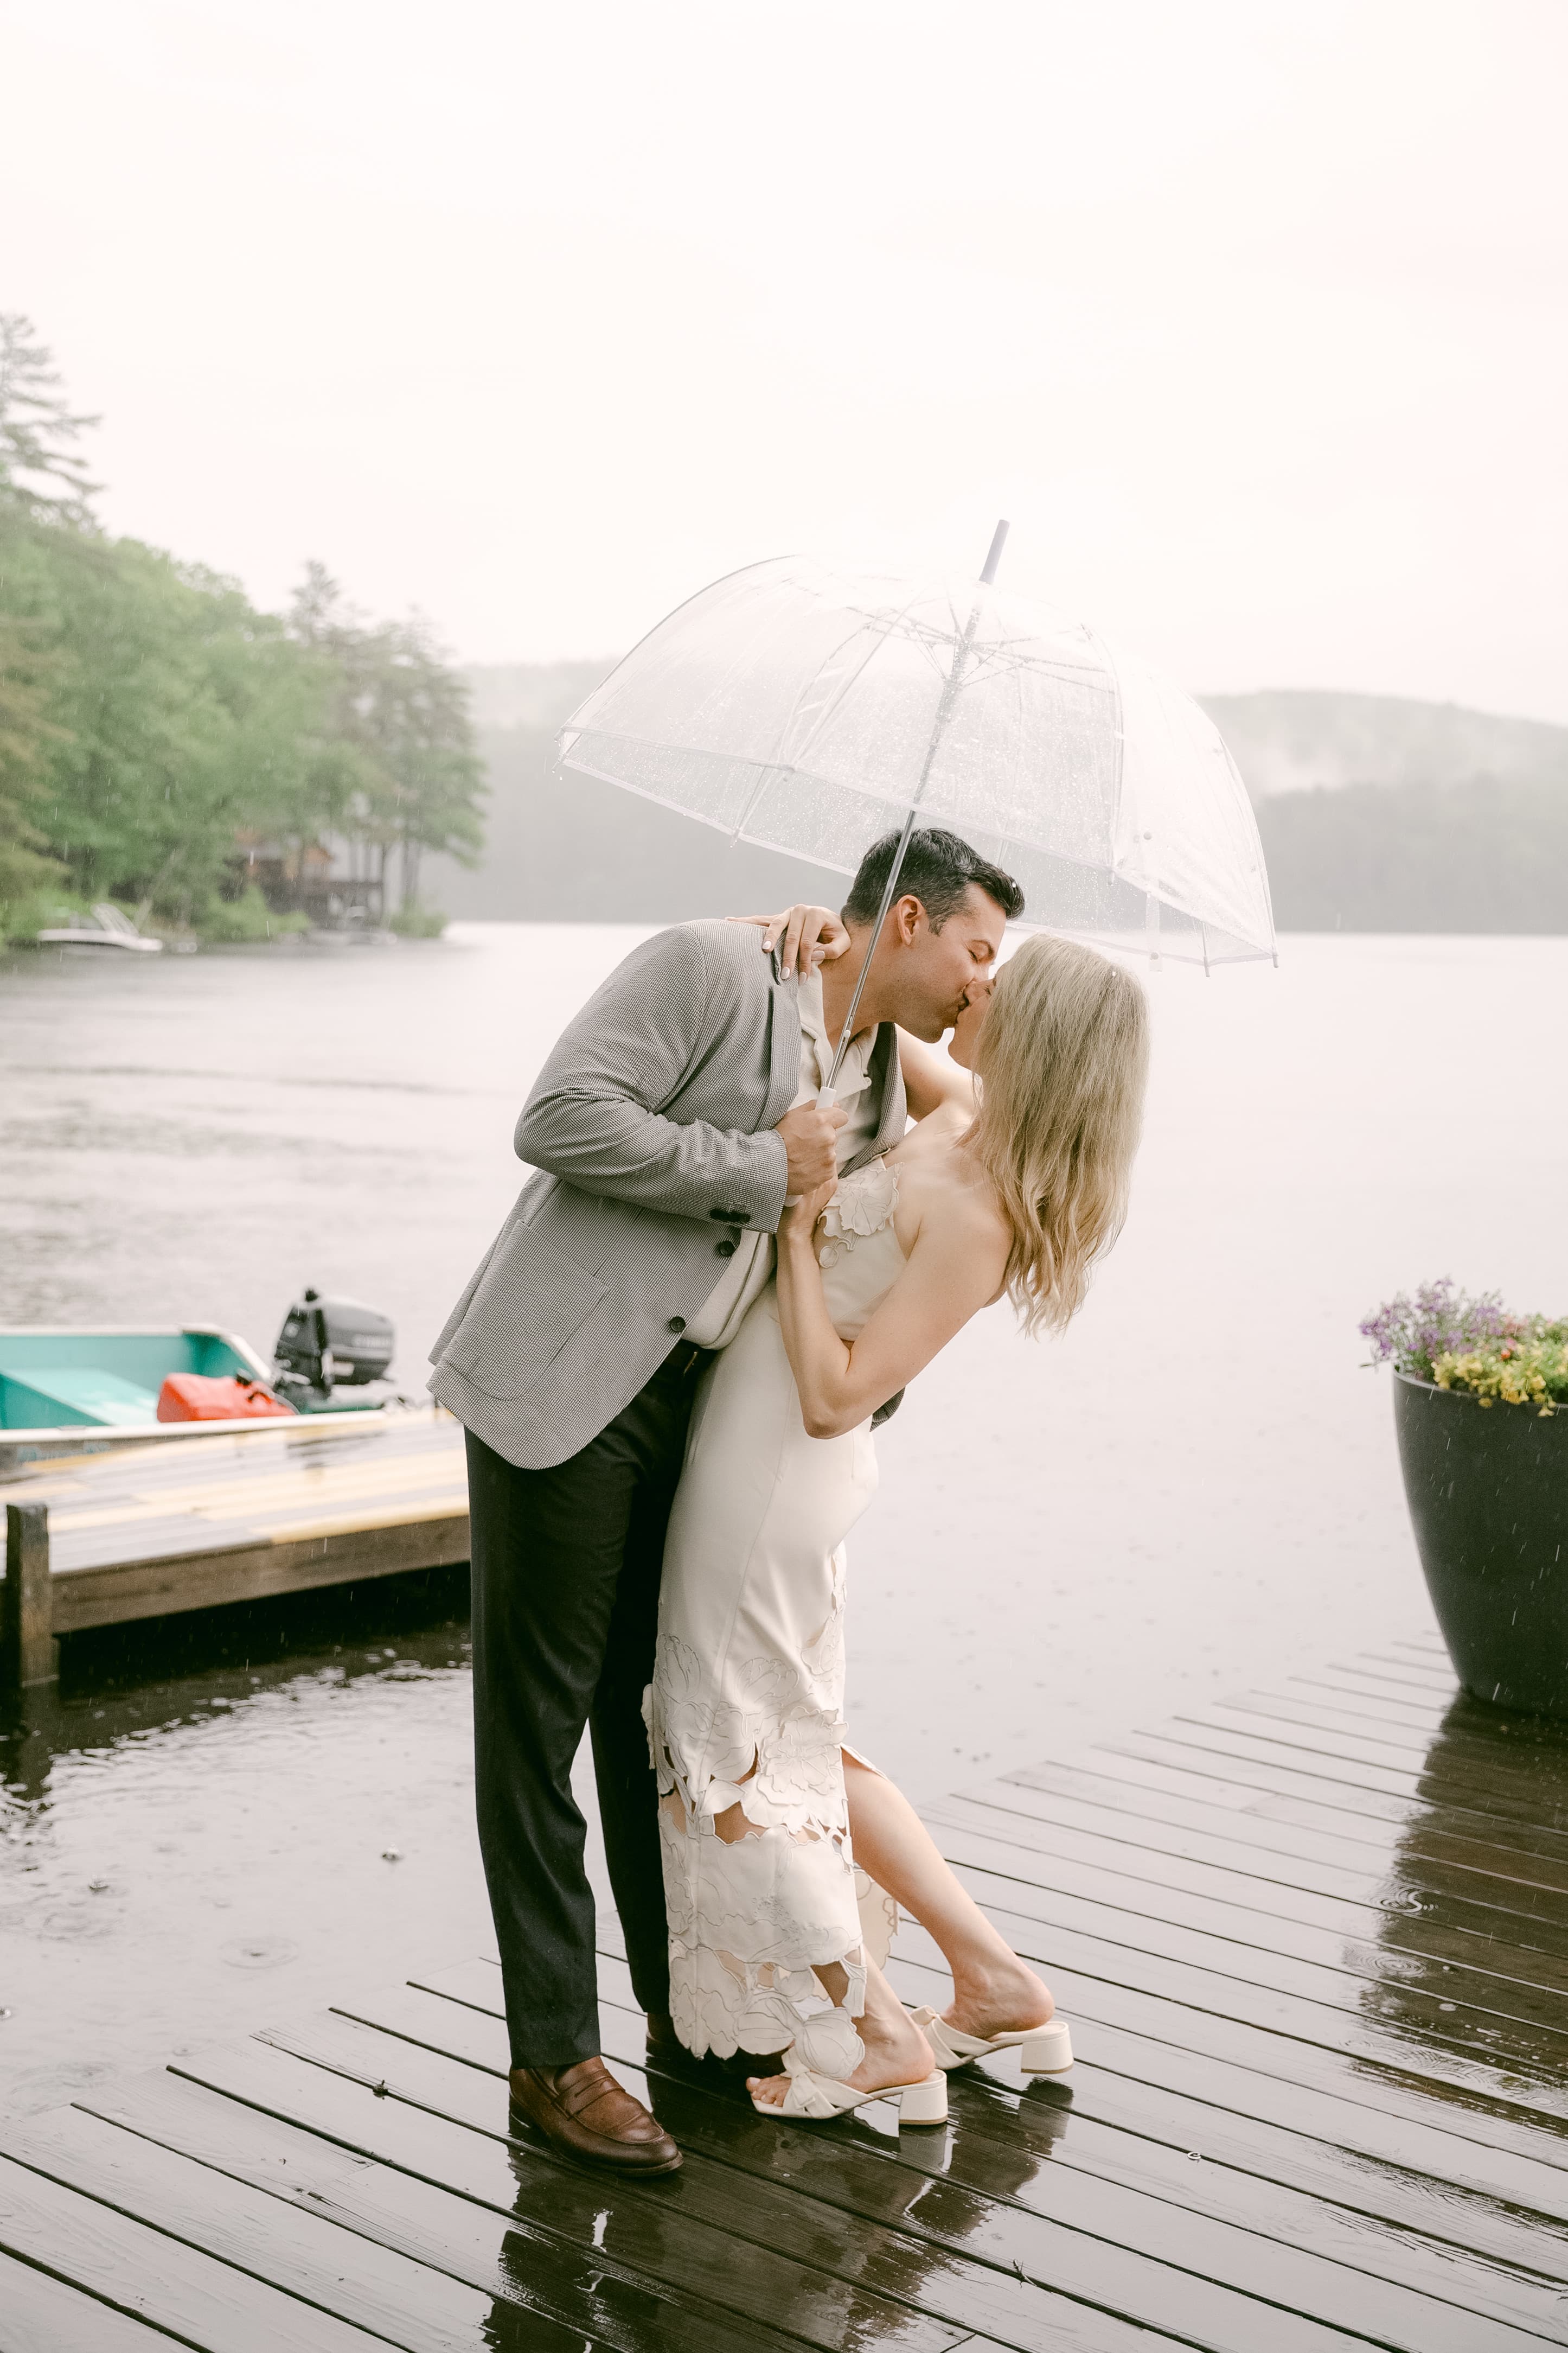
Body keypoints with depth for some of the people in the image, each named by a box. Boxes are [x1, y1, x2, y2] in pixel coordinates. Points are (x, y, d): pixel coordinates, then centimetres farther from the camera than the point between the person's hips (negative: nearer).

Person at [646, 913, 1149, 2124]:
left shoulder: (975, 1216, -26)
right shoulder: (970, 1116, -2)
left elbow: (834, 1395, -25)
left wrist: (799, 1228, -22)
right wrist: (821, 956, -1)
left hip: (775, 1467, -9)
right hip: (783, 1462, 9)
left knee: (733, 1762, 7)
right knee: (804, 1747, 22)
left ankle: (878, 2043, 16)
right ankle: (995, 1980, 28)